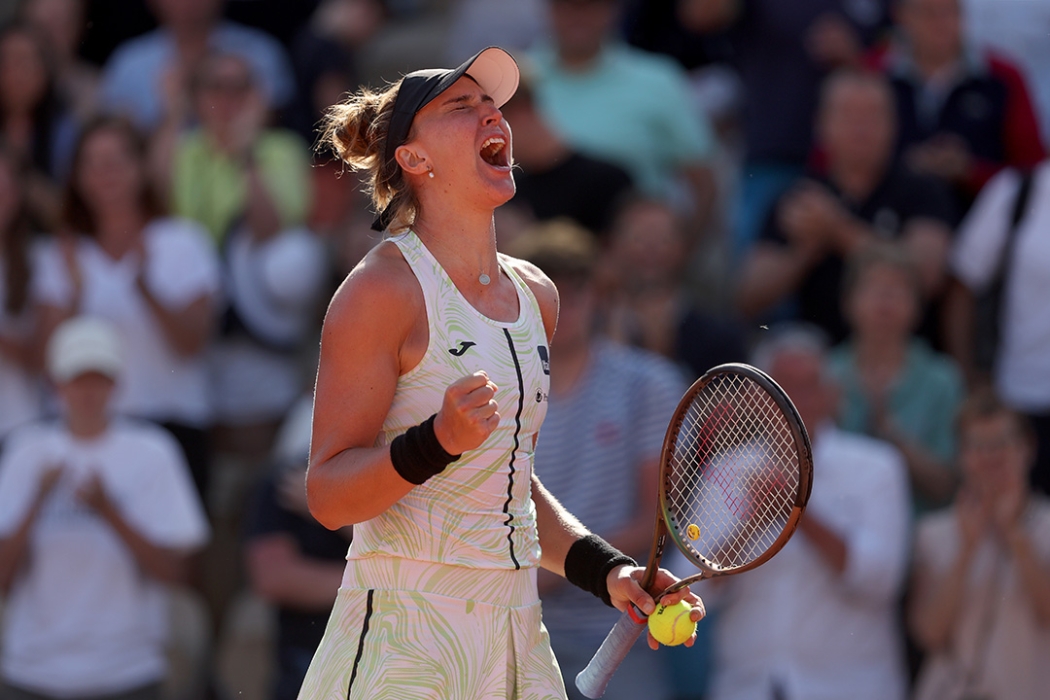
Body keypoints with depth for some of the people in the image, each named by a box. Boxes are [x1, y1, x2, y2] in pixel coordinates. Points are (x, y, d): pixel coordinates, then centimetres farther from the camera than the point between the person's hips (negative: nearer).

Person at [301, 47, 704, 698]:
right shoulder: (383, 289, -10)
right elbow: (327, 495, -14)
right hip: (403, 643, -7)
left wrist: (605, 569, 10)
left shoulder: (536, 295, 12)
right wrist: (438, 442, -29)